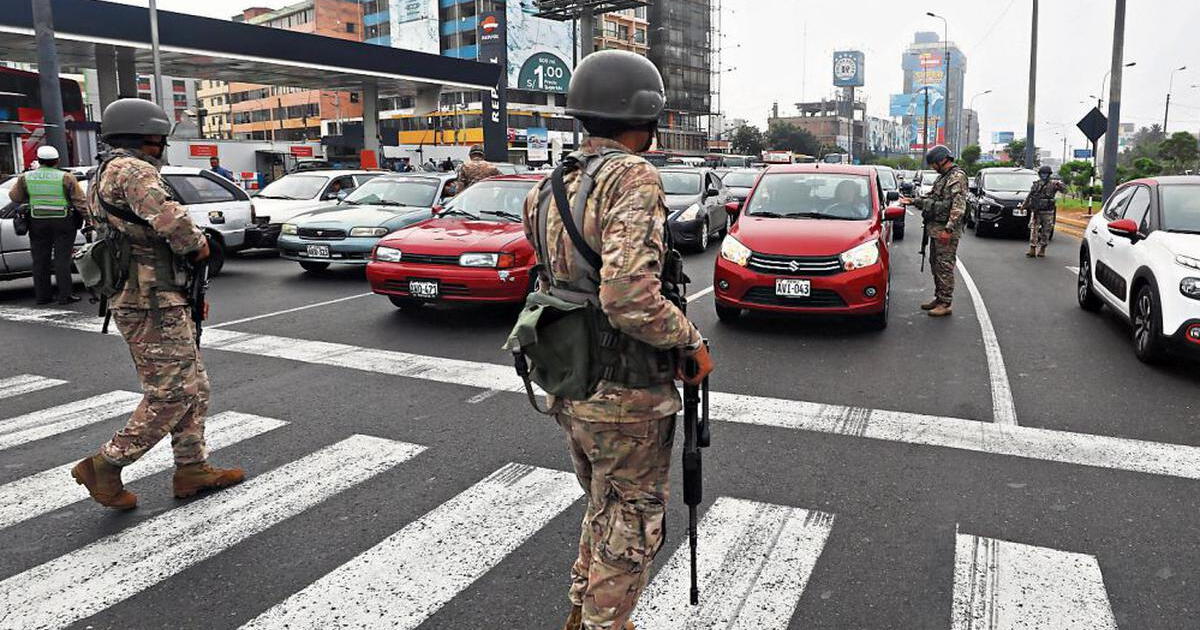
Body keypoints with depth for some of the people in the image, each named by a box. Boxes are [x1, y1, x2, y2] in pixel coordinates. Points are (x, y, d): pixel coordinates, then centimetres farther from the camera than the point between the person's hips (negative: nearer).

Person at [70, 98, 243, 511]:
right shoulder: (131, 170, -13)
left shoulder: (109, 176, 22)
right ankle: (104, 466, 6)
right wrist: (198, 244, -9)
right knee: (171, 395, -5)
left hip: (137, 300, 11)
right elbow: (169, 219, -30)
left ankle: (192, 469, 20)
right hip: (152, 304, -11)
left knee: (193, 387, 14)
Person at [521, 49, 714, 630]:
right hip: (626, 398, -8)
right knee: (631, 528, 13)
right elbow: (629, 294, -31)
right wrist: (692, 342, -16)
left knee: (603, 510, 28)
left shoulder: (551, 190, 6)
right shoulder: (633, 177, -19)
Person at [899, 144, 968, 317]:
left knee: (945, 267, -7)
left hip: (946, 231, -10)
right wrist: (912, 201, 17)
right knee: (935, 265, 14)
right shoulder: (941, 177, 18)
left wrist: (949, 229, -24)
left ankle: (945, 304, -2)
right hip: (935, 228, 10)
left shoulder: (958, 176, -12)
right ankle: (939, 298, 24)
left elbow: (958, 206, -19)